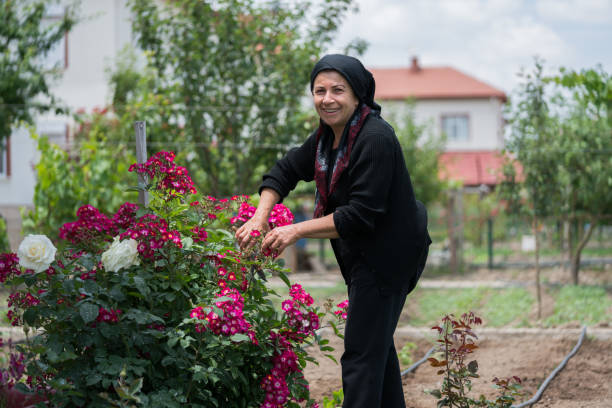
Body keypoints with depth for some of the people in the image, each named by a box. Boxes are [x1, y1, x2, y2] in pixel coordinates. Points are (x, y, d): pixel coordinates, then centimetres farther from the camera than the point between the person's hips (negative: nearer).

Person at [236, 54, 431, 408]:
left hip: (388, 255, -10)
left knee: (362, 353, -10)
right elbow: (286, 171, 11)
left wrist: (297, 231, -25)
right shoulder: (328, 135, 4)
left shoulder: (375, 139, -25)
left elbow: (360, 215, -28)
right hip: (362, 254, 10)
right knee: (377, 343, 23)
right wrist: (260, 217, -6)